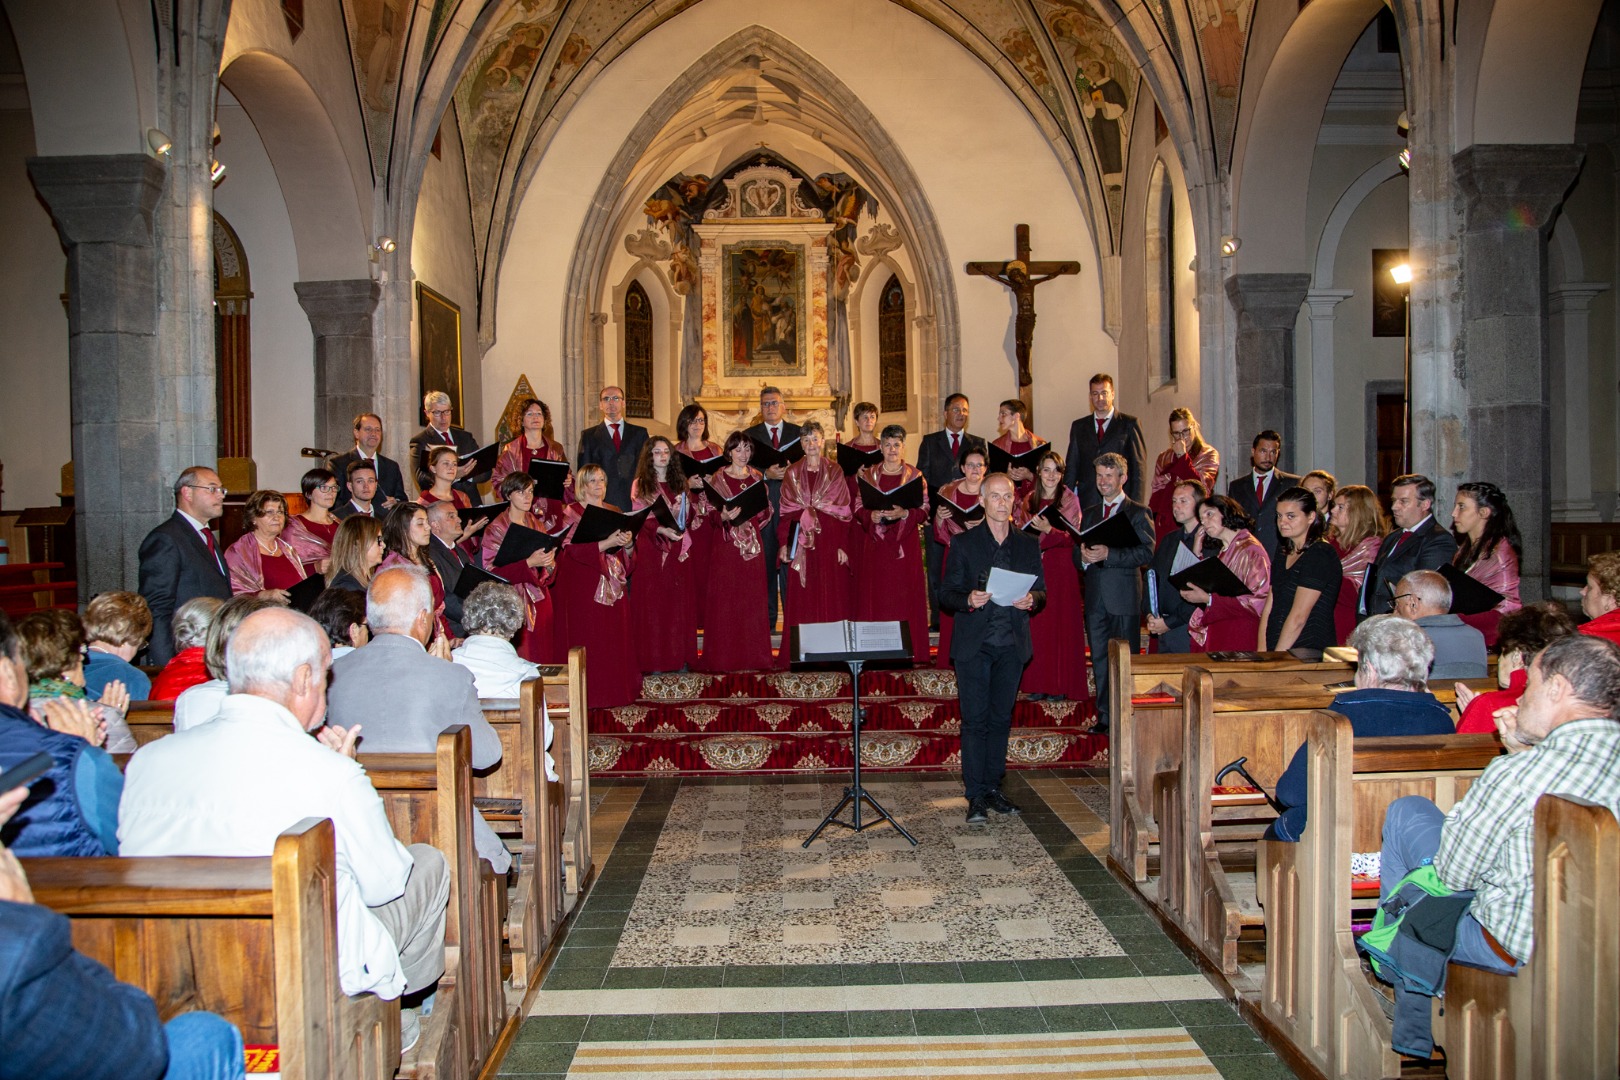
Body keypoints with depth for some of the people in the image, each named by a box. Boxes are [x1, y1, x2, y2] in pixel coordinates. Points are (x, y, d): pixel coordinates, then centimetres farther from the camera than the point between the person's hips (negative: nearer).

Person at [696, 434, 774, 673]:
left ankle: (752, 656, 8)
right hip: (726, 545, -3)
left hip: (753, 544, 3)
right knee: (725, 599, -4)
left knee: (753, 599, 2)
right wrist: (725, 516, -25)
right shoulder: (718, 478, 2)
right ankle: (724, 657, 1)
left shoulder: (757, 477, 12)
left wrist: (755, 510, -10)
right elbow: (712, 513, -3)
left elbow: (767, 511, 12)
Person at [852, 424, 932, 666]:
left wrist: (904, 514, -18)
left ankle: (907, 652, 2)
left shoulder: (915, 476, 5)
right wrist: (872, 516, -15)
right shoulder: (867, 475, 8)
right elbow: (857, 509, 6)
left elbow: (924, 511, 0)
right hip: (874, 546, 1)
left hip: (904, 546, -1)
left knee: (905, 596, -3)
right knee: (875, 597, -1)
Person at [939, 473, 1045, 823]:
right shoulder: (964, 543, 2)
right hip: (974, 646, -3)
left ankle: (993, 787, 19)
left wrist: (1031, 600, -11)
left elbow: (1041, 591, 11)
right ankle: (975, 795, 3)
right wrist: (968, 600, -20)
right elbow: (946, 594, 0)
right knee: (975, 721, -2)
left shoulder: (1028, 544, 10)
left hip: (1012, 646, 3)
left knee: (1001, 719, 9)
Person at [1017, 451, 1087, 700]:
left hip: (1061, 569, -3)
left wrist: (1048, 530, -23)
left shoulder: (1070, 499, 0)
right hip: (1034, 566, 3)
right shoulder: (1028, 501, 11)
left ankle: (1060, 685, 2)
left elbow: (1072, 537, -7)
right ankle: (1037, 683, 7)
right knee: (1036, 623, 1)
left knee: (1060, 622, -3)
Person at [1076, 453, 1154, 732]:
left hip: (1124, 598, -5)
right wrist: (1083, 557, -8)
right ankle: (1104, 717, 14)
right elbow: (1077, 553, 16)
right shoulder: (1089, 514, 18)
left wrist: (1108, 554, -20)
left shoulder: (1138, 513, 0)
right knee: (1099, 660, 8)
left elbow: (1147, 552, -12)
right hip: (1095, 597, 5)